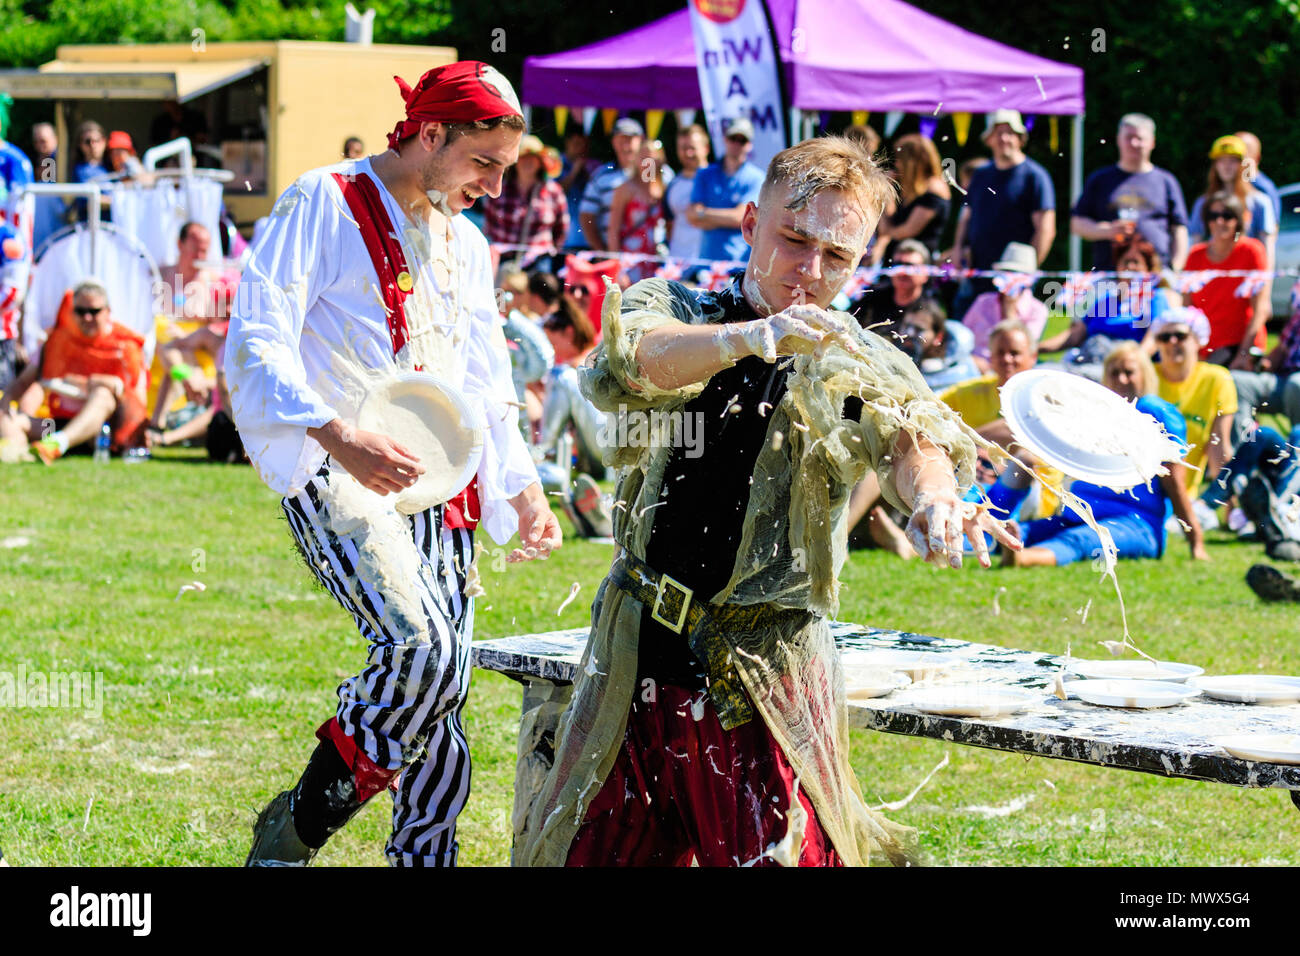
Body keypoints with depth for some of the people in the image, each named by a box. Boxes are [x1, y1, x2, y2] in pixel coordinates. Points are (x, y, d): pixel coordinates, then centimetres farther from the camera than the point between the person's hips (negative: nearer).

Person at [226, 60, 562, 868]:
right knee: (422, 648, -27)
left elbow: (487, 384, 29)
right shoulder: (324, 204, -3)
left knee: (440, 695, 4)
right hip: (339, 480, -8)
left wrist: (523, 490, 15)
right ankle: (296, 830, -12)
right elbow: (256, 343, -12)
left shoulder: (466, 244, 21)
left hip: (439, 487, 8)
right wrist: (340, 437, -27)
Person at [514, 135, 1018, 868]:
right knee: (586, 857, 9)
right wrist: (749, 337, -43)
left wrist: (933, 498, -44)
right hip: (637, 666, 2)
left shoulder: (858, 368, 3)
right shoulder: (671, 308, 3)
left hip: (766, 691, -1)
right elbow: (643, 354, -22)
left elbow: (910, 435, -19)